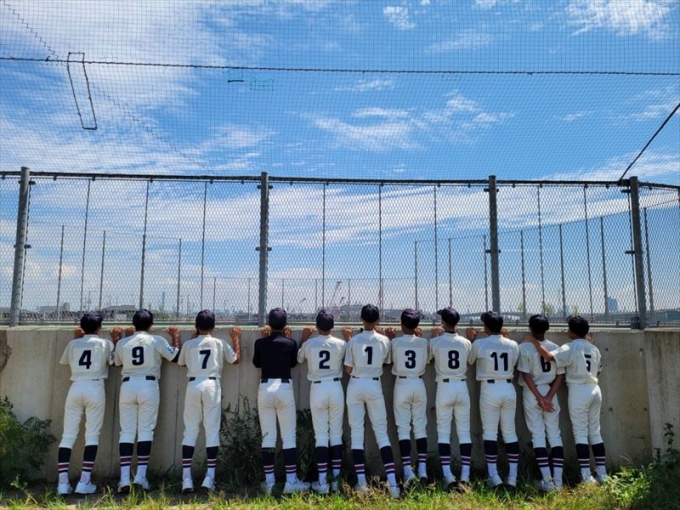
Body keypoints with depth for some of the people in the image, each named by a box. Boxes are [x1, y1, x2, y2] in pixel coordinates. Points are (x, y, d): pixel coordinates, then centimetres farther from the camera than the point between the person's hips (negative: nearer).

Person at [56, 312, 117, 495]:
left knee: (68, 435, 4)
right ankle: (84, 481, -4)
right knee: (92, 435, 1)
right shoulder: (105, 343, 4)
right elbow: (115, 361, 16)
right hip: (95, 388, -2)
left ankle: (63, 482, -1)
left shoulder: (73, 344, 11)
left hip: (75, 388, 3)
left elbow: (63, 361, 29)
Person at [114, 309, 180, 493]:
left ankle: (125, 478, -3)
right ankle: (141, 475, -6)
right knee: (146, 430, 1)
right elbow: (176, 357, 8)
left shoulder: (122, 342, 9)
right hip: (148, 385, -2)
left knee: (127, 431, 3)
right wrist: (175, 337, 22)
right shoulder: (157, 340, 1)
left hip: (127, 385, 2)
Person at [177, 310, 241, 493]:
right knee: (212, 430, 1)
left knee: (190, 431, 5)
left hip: (193, 385, 1)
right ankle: (210, 476, -2)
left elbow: (181, 363, 25)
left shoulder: (188, 344, 7)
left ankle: (186, 477, 0)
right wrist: (236, 338, 25)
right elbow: (236, 359, 16)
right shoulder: (219, 343, 3)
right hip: (212, 385, -1)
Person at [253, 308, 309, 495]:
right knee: (289, 437, 4)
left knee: (268, 437, 7)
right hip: (284, 388, -2)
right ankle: (291, 481, 4)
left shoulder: (260, 343, 1)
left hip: (265, 388, 2)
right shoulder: (291, 343, -3)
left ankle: (269, 482, 10)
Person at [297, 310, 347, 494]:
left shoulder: (309, 344, -3)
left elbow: (299, 359, 17)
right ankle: (336, 479, 14)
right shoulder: (340, 344, -3)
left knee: (321, 436, 3)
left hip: (317, 389, -1)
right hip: (335, 388, 1)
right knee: (336, 434, 10)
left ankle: (322, 482, 2)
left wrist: (304, 339, 25)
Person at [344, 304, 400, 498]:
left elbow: (347, 369, -4)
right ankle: (392, 481, -1)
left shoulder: (354, 340, -7)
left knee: (357, 433, 6)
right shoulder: (384, 340, -2)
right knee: (381, 432, 6)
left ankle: (361, 482, 5)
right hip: (374, 386, 1)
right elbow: (387, 362, 10)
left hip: (355, 386, -1)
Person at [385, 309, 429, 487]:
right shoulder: (423, 342, -1)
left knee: (403, 428, 0)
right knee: (420, 427, 8)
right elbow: (424, 365, 8)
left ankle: (407, 470, -6)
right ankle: (422, 469, 8)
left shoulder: (396, 342, -7)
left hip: (402, 385, -2)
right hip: (419, 384, 2)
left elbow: (392, 361, 6)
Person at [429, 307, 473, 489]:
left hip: (444, 387, -2)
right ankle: (465, 475, 8)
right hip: (462, 387, 3)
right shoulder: (466, 342, 1)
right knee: (464, 432, 8)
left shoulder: (435, 342, -7)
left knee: (443, 432, 3)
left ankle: (448, 475, -3)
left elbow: (428, 358, 9)